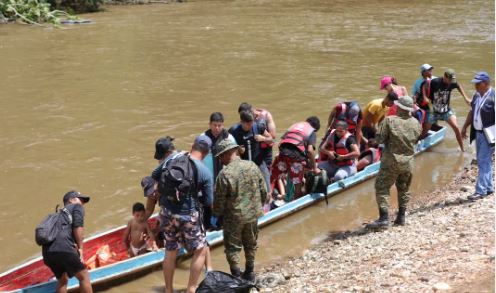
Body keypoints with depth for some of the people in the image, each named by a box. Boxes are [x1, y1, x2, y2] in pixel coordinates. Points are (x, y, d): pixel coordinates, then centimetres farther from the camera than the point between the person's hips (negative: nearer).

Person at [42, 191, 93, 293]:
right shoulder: (77, 207, 15)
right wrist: (80, 248, -1)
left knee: (62, 280, 22)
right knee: (84, 276, 4)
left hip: (47, 251, 7)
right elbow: (78, 226, -2)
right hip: (63, 248, -7)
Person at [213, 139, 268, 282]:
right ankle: (249, 273, 34)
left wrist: (217, 215, 5)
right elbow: (263, 191, 3)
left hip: (234, 217, -5)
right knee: (251, 245, 21)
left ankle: (237, 276, 11)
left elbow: (219, 200, -12)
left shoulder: (224, 174, -20)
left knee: (232, 247, 10)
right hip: (252, 214, 5)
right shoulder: (252, 166, -5)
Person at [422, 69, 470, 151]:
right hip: (434, 111, -2)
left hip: (446, 110, 2)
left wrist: (465, 98, 7)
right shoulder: (435, 82, -22)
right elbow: (424, 87, -7)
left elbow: (458, 86, 12)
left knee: (456, 127, -13)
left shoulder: (452, 83, -11)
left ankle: (462, 150, -3)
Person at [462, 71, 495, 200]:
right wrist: (465, 127, 18)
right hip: (478, 133, 8)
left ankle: (480, 191, -6)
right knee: (483, 161, 14)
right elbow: (472, 112, 20)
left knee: (484, 162, -8)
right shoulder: (477, 95, 9)